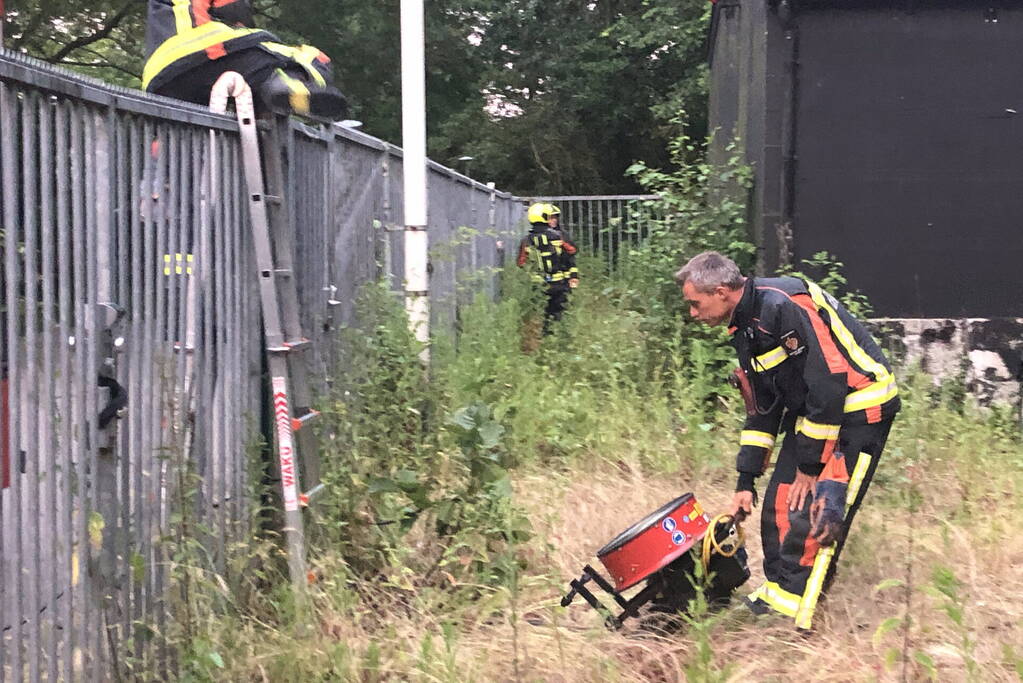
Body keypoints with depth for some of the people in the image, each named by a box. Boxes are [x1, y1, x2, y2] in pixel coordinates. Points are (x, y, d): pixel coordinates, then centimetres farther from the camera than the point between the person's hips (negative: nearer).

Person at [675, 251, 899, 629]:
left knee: (814, 515, -13)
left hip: (860, 409, -9)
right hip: (810, 410, 10)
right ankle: (778, 592, 21)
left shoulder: (785, 305, -24)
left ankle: (796, 617, -4)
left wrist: (810, 465, -18)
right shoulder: (744, 327, 7)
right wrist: (746, 481, 12)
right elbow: (761, 409, 14)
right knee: (778, 505, 7)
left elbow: (829, 386, -25)